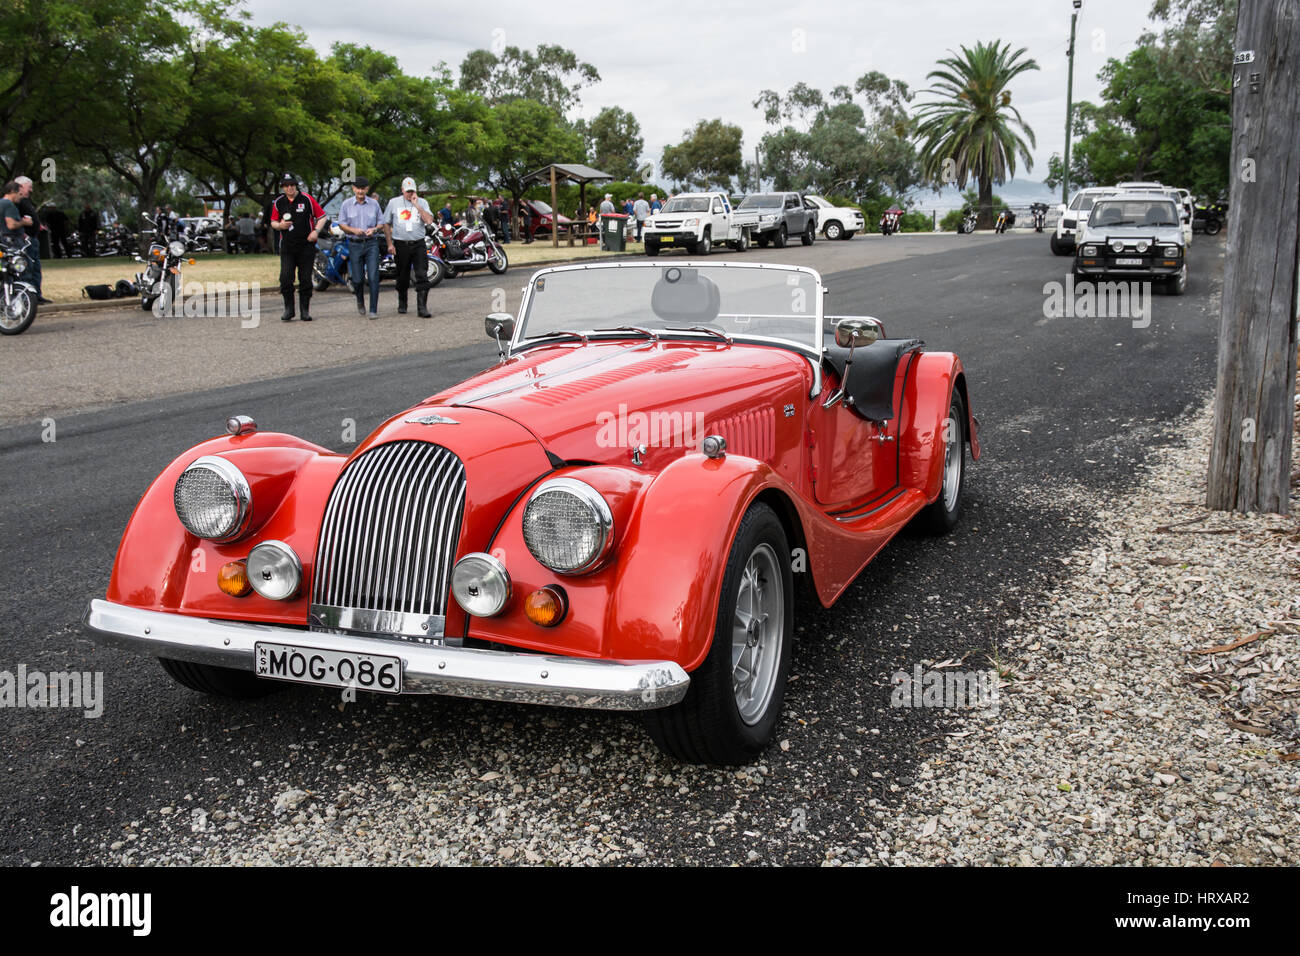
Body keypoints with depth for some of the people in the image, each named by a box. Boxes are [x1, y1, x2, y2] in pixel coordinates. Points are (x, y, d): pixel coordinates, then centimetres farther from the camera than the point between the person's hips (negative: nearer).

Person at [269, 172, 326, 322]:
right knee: (285, 278, -10)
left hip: (306, 246, -1)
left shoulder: (307, 199, -1)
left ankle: (305, 310, 11)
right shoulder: (278, 202, 7)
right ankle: (289, 309, 1)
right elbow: (273, 222, 16)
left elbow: (322, 216, 4)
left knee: (305, 280, 2)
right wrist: (279, 225, -7)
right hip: (287, 246, 1)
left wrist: (316, 231, -10)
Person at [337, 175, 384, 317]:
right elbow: (341, 224, 6)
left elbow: (381, 222, 11)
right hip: (355, 245, 1)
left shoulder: (374, 203, 6)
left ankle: (374, 310, -9)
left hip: (371, 243, 0)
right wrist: (353, 230, -13)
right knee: (357, 279, 3)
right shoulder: (346, 204, 5)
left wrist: (374, 229, -10)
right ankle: (360, 302, 32)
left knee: (373, 277, -11)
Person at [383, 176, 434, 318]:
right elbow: (386, 223, 9)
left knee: (422, 276, -11)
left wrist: (416, 205, -11)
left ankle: (422, 308, -13)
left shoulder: (422, 202, 6)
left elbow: (429, 220, -9)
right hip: (401, 245, 1)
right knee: (402, 277, 11)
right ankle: (402, 304, 29)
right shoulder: (393, 202, 6)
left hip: (418, 244, -1)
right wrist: (390, 244, 1)